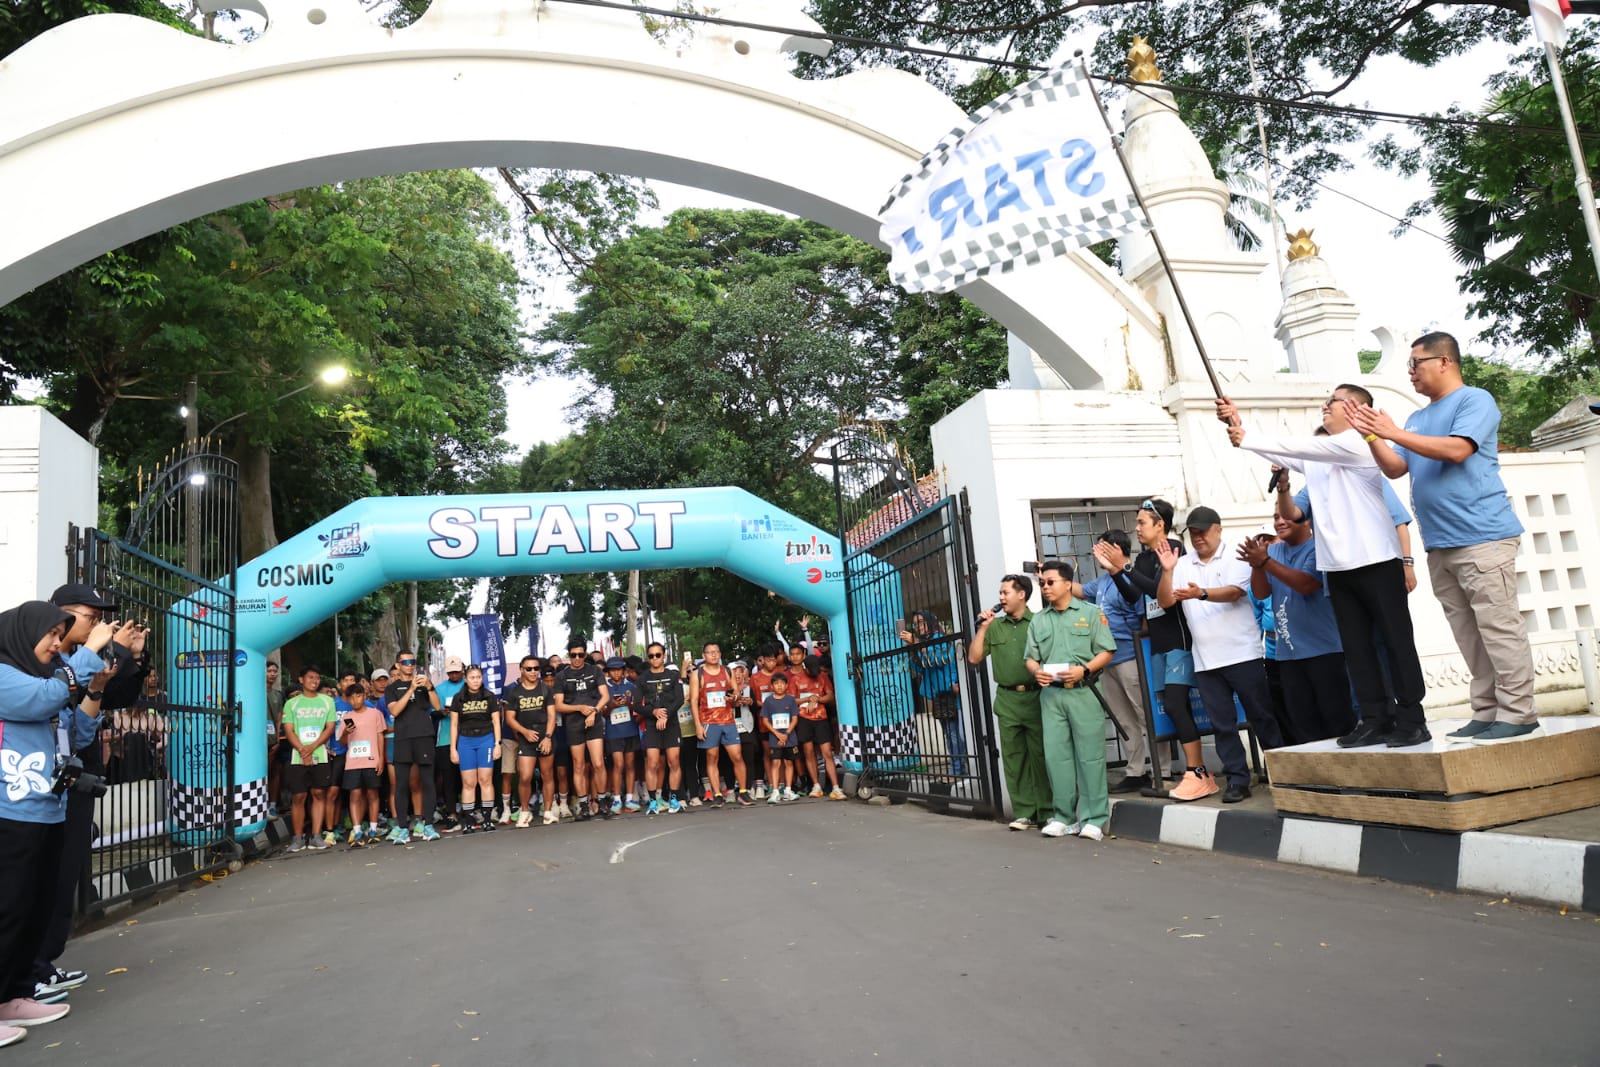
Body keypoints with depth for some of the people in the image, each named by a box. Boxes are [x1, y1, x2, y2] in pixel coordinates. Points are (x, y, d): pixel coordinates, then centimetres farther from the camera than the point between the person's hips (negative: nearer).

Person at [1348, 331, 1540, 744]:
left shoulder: (1474, 400, -2)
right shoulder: (1418, 419, 20)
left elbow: (1457, 449, -17)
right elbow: (1395, 468, 14)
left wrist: (1394, 433, -15)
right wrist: (1372, 434, 1)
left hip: (1482, 537, -8)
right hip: (1439, 545, 8)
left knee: (1498, 626, -7)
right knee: (1468, 633, 8)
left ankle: (1518, 715, -3)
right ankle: (1487, 713, 12)